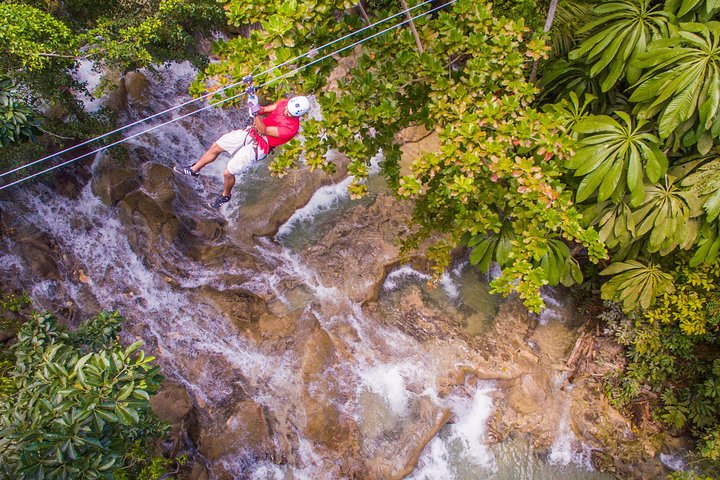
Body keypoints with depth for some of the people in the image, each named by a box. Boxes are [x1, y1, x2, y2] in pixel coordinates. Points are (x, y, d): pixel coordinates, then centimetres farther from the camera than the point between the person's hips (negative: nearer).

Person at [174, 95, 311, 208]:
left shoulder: (291, 128, -30)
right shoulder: (285, 103, -10)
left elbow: (264, 130, -29)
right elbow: (265, 110, -1)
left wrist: (256, 114, -42)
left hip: (257, 146, -7)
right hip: (251, 132, 7)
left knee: (228, 173, -3)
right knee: (216, 147, 12)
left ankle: (225, 196, 30)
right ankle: (194, 169, 36)